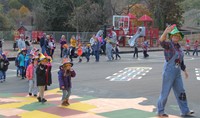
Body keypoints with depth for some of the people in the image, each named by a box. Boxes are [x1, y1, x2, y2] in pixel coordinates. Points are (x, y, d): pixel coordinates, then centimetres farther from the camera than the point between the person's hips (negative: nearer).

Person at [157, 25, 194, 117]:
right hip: (169, 71, -8)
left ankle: (185, 111, 19)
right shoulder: (168, 44, -11)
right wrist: (165, 32, -53)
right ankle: (160, 111, 16)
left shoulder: (178, 47, 12)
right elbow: (161, 41, -35)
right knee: (165, 92, 2)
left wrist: (185, 71, 24)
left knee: (180, 92, 10)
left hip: (177, 72, 8)